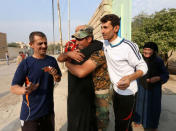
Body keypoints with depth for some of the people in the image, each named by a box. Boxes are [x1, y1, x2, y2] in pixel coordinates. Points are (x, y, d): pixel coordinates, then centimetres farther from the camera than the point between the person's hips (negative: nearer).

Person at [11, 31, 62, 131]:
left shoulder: (52, 60, 0)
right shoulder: (26, 63, -13)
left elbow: (58, 79, 10)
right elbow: (13, 87, -12)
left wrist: (55, 75, -13)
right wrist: (24, 90, -34)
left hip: (49, 111, 4)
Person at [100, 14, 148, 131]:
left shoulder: (128, 46, -23)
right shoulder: (104, 43, -2)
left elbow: (143, 67, -16)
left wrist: (130, 78, -36)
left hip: (127, 92, -7)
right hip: (116, 91, 7)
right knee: (118, 121, 25)